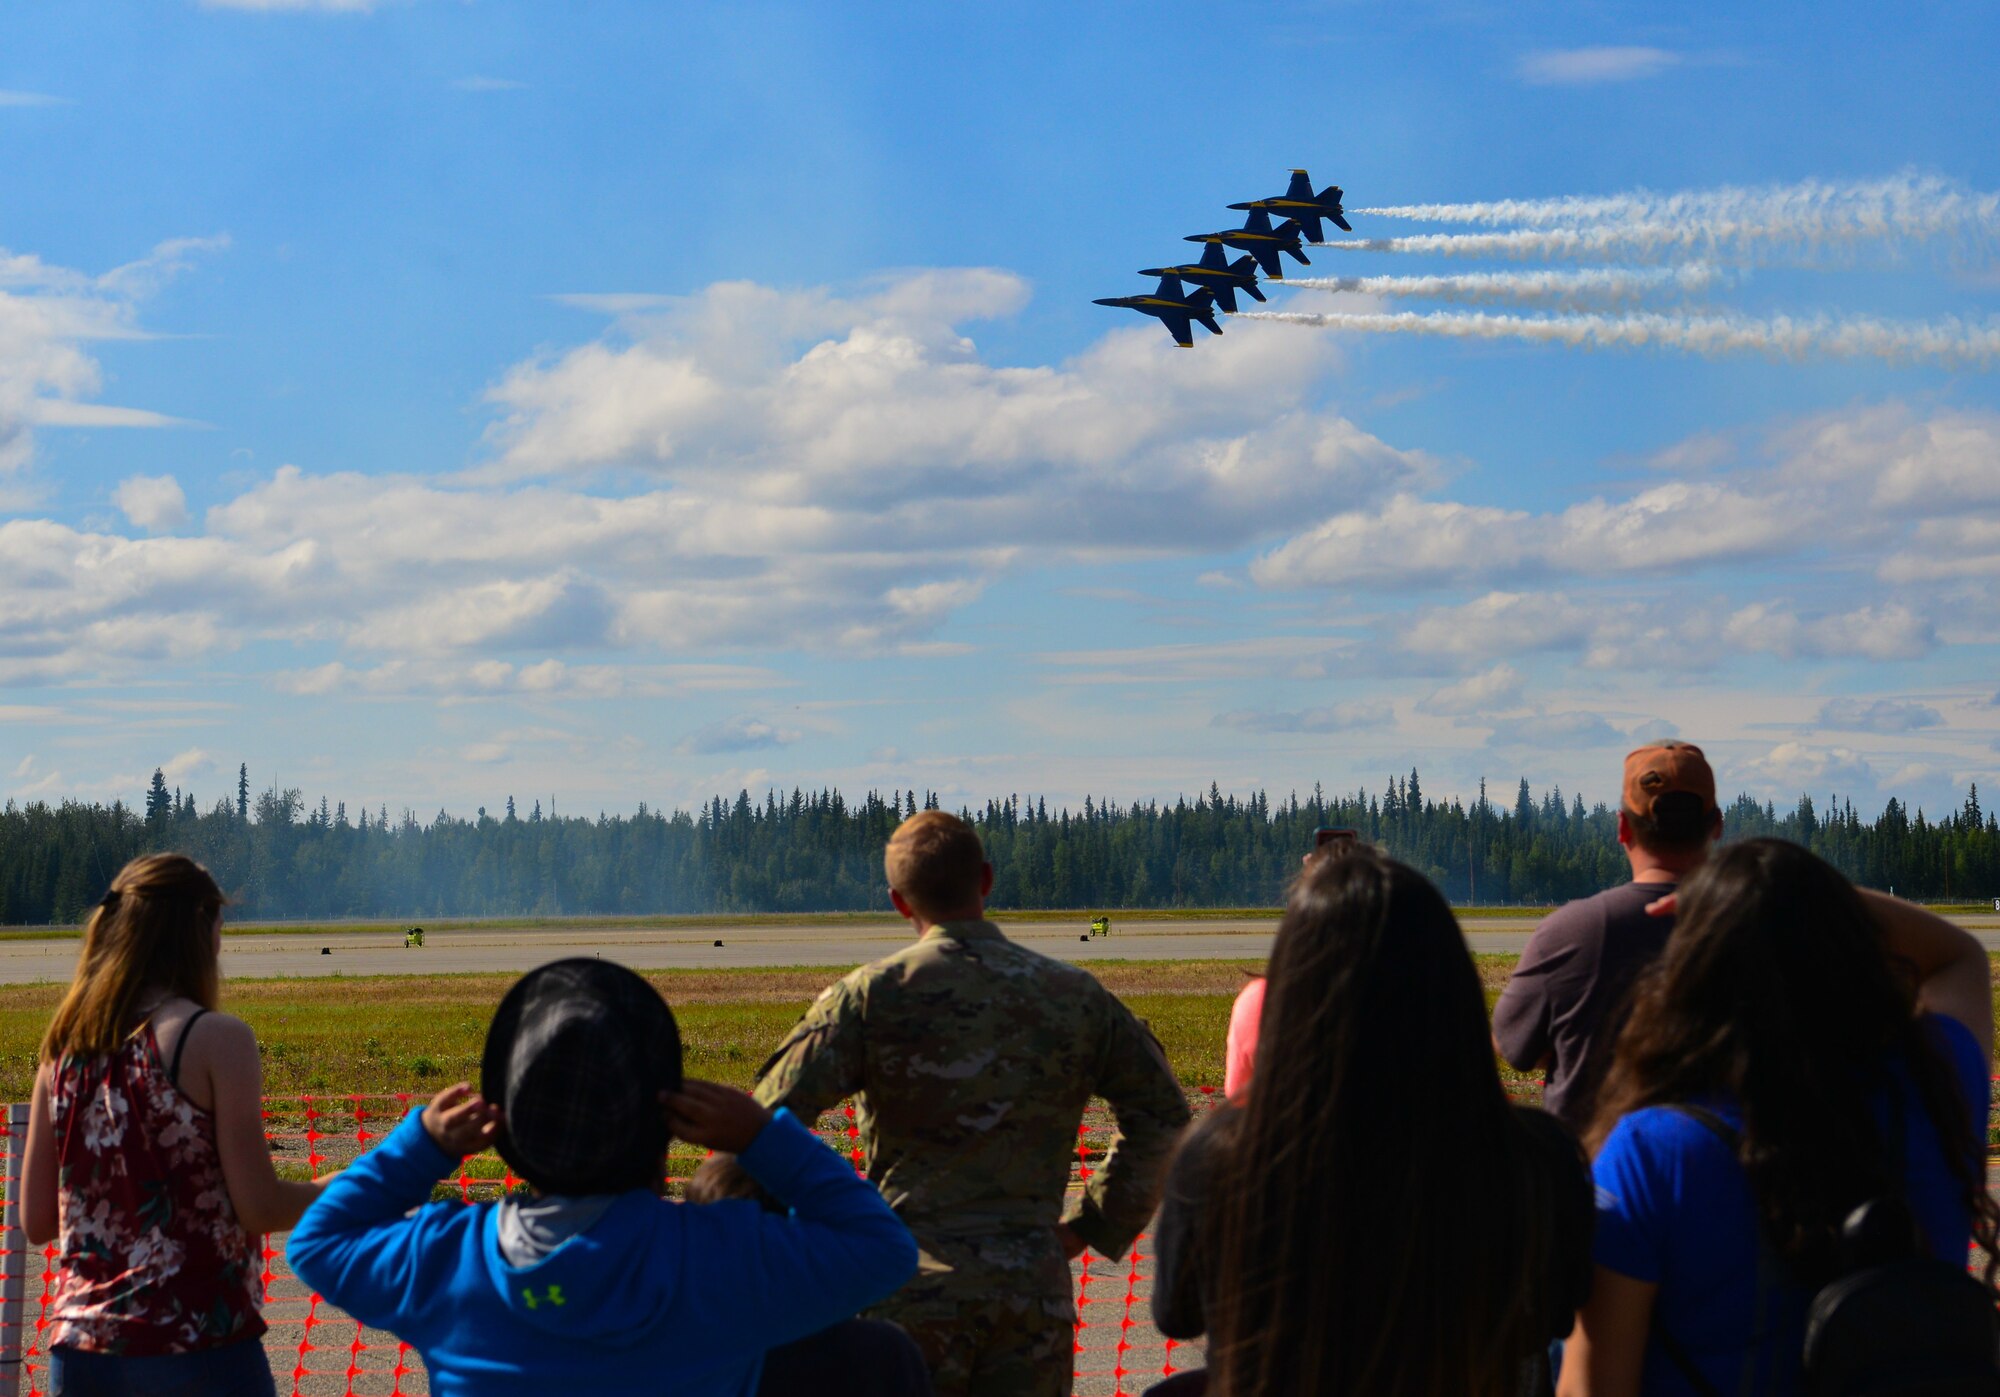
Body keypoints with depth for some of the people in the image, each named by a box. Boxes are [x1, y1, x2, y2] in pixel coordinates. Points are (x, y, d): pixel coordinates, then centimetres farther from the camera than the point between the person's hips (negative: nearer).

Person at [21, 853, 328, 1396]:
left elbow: (36, 1223, 9)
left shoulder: (63, 1048, 7)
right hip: (200, 1350, -5)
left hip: (79, 1351, 5)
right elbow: (260, 1208, -10)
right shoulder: (216, 1039, -7)